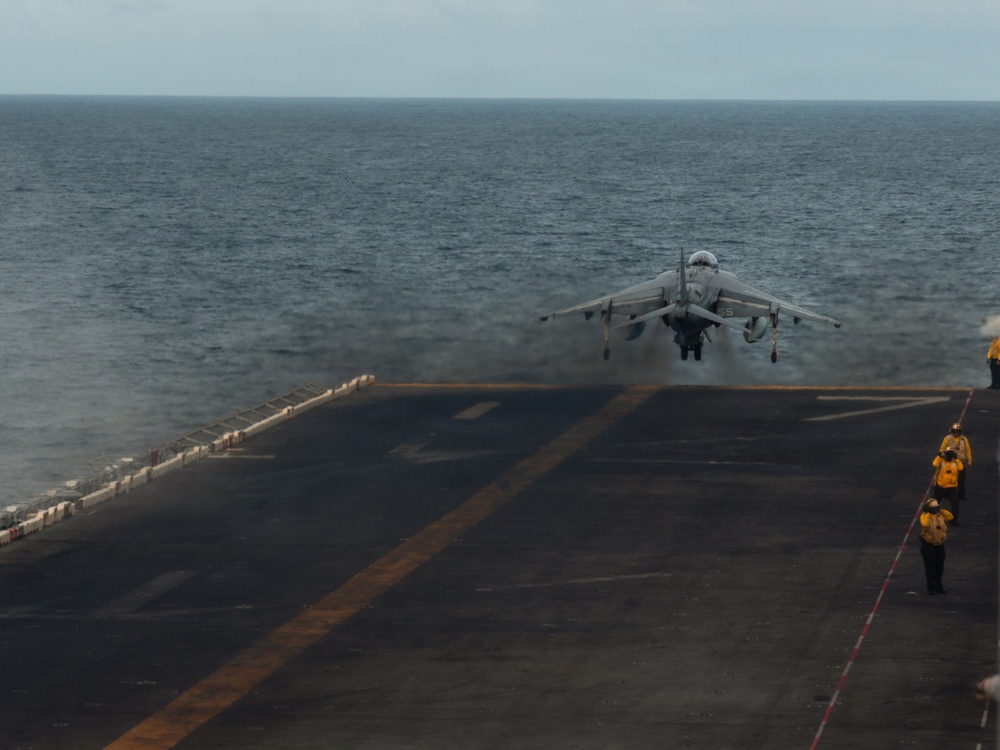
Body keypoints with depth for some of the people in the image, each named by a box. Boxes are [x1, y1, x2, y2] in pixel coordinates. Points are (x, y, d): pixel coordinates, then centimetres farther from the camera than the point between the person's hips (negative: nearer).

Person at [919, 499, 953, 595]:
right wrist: (927, 514, -25)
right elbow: (924, 524, -33)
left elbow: (950, 517, 1)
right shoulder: (925, 516, -14)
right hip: (928, 544, -6)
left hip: (939, 544, 6)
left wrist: (941, 510, -5)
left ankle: (938, 586, 28)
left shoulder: (940, 515, 5)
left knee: (939, 566, 14)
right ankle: (931, 587, 7)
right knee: (930, 567, -1)